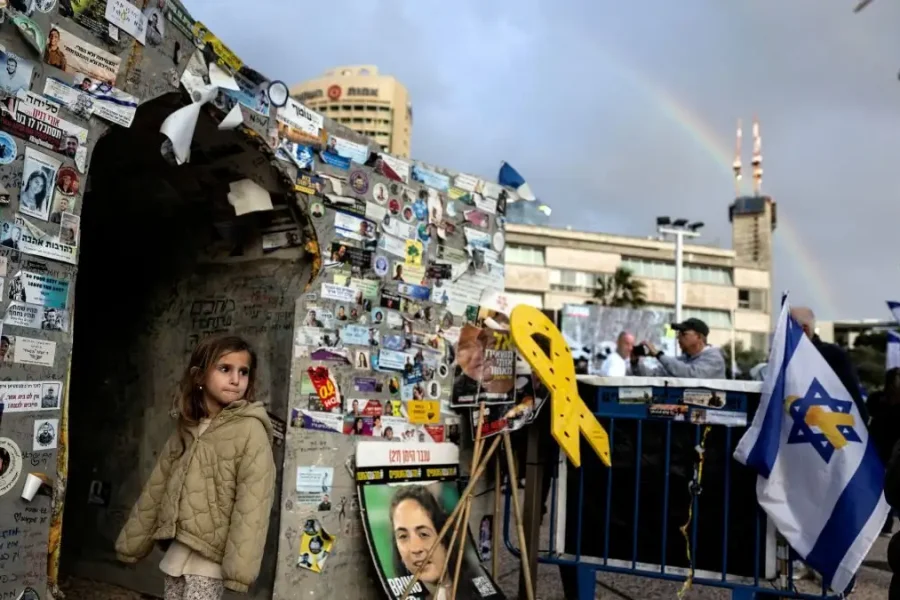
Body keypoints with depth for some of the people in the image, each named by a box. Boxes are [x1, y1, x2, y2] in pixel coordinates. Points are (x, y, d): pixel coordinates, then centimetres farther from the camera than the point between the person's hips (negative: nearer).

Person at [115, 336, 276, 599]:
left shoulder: (250, 430, -13)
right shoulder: (186, 427, 9)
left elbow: (252, 504, -18)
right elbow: (157, 488, 14)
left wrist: (239, 566, -22)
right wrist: (132, 542, 16)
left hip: (210, 554, -7)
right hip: (178, 550, 7)